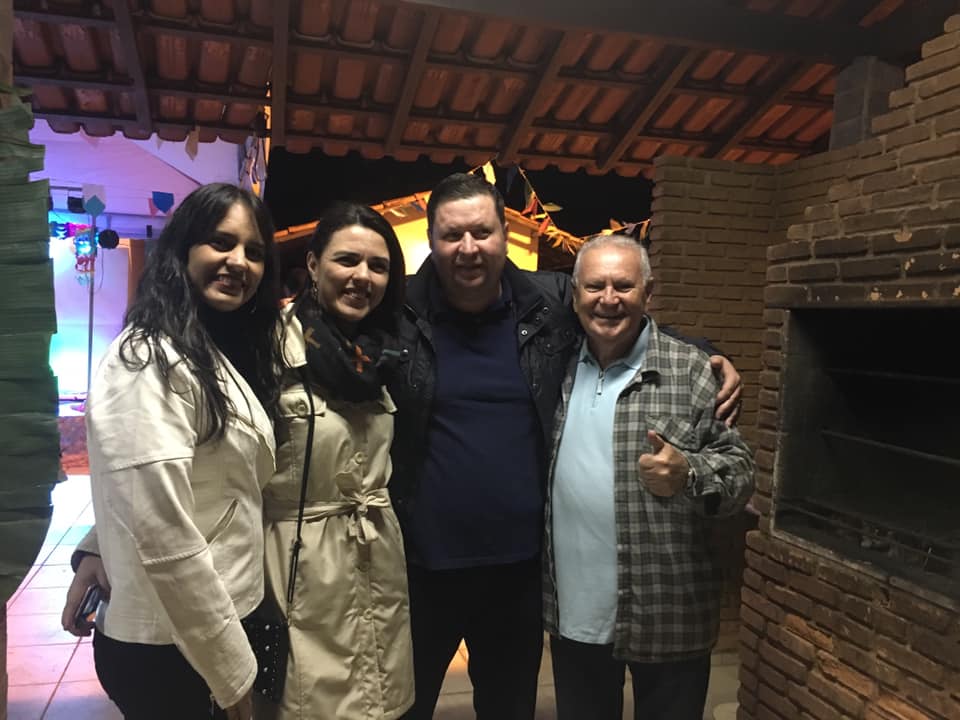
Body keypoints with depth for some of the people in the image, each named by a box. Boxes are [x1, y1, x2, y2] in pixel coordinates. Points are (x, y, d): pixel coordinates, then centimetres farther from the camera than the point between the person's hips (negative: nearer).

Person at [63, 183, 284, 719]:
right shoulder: (153, 362, -21)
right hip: (168, 650, -8)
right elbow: (164, 542, -25)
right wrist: (233, 672, -18)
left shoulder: (218, 354, 8)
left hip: (217, 622, 8)